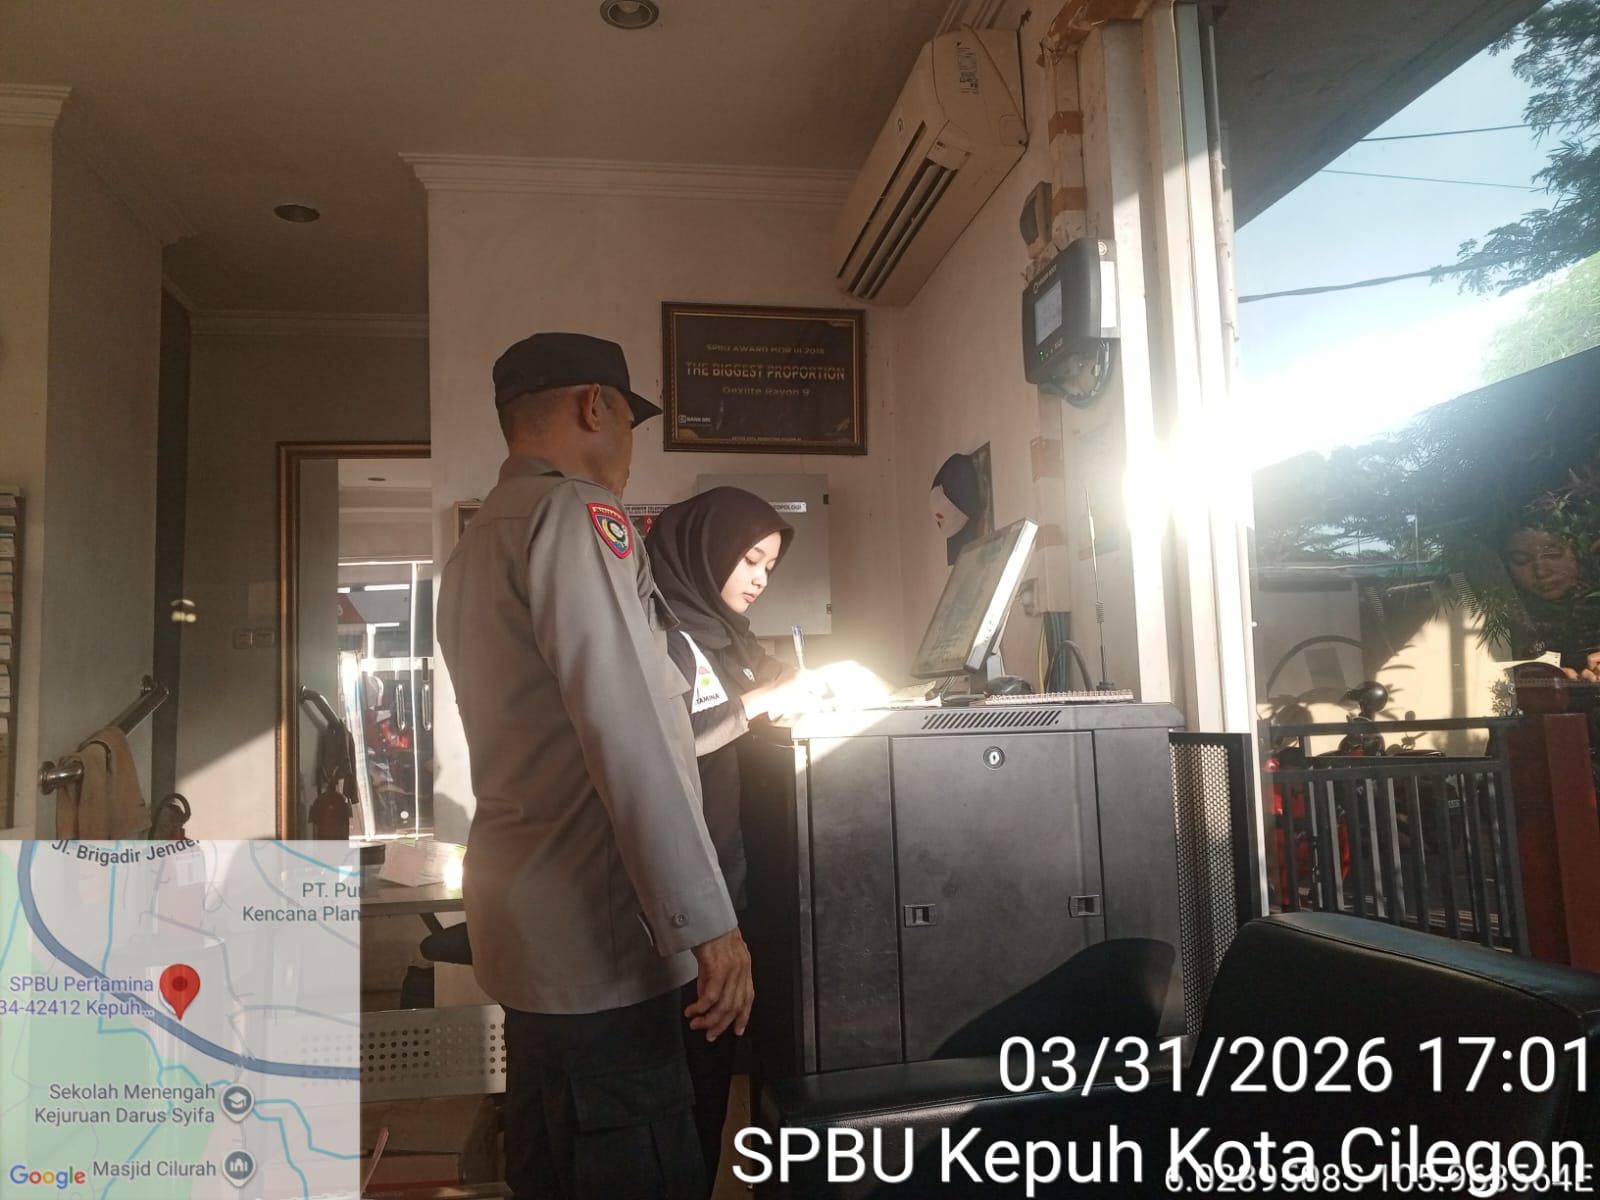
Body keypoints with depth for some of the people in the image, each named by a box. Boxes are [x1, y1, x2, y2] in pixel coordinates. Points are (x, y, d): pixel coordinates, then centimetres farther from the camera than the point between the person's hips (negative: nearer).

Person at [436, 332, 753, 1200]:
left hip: (529, 930, 10)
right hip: (593, 937, -10)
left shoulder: (478, 542, 18)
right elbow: (629, 743, -22)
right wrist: (708, 922, -20)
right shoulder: (574, 514, -12)